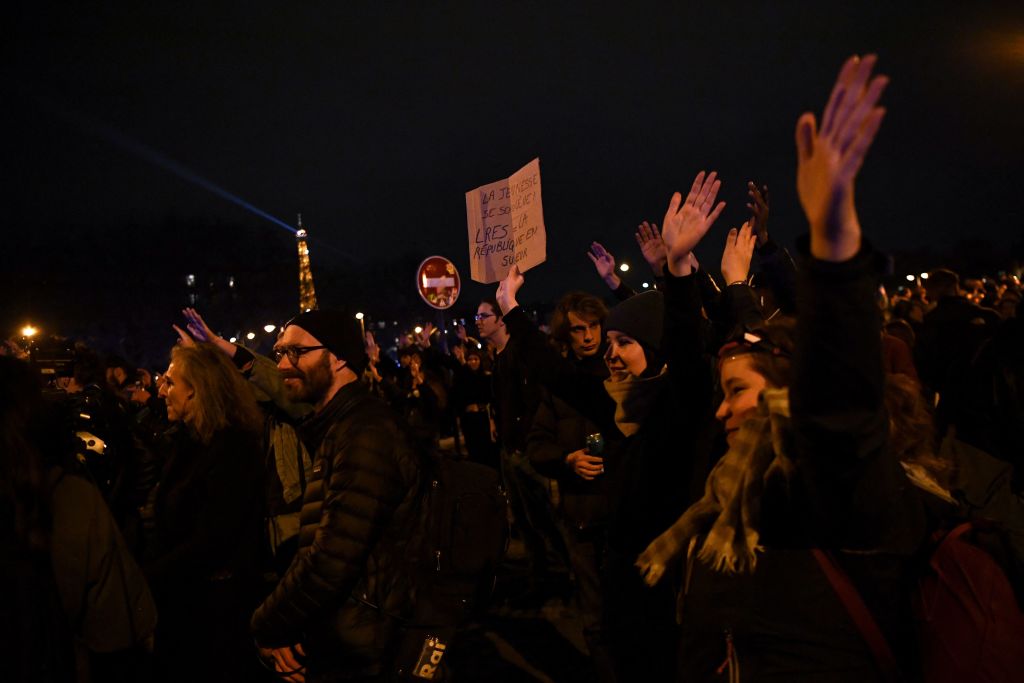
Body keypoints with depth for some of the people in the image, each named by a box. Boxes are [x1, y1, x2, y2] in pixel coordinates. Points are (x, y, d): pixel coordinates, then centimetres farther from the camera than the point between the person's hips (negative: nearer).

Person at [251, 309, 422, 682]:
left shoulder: (365, 435, -19)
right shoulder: (337, 428, 12)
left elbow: (332, 559, -25)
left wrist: (268, 626, -11)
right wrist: (279, 624, 1)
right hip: (329, 644, 9)